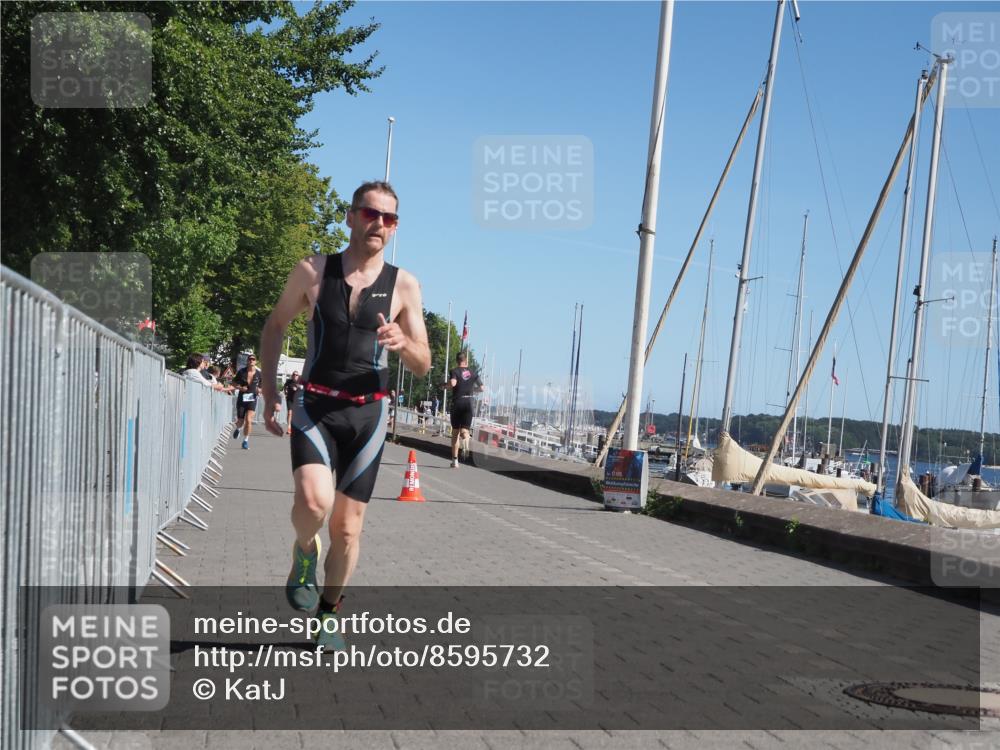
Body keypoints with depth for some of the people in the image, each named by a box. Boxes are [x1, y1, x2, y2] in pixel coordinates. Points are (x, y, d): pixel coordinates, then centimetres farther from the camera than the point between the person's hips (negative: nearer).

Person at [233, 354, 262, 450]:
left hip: (252, 399, -1)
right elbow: (234, 383, 6)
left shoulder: (259, 374, -3)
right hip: (241, 399, 1)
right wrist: (240, 387, -13)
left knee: (248, 420, -16)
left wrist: (259, 390, -11)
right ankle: (238, 429, 48)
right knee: (240, 421, 10)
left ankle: (246, 441, 0)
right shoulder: (241, 372, -4)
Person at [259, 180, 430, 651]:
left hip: (367, 414, 1)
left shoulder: (403, 285, 0)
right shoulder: (312, 272, -1)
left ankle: (328, 616, 27)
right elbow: (275, 325, 13)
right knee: (313, 501, -26)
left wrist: (404, 344, -21)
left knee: (348, 527, 6)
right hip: (314, 407, -1)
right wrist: (269, 391, 7)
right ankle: (304, 554, 8)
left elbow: (423, 366, 2)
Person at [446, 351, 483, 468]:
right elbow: (481, 388, 10)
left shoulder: (454, 371, -2)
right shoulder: (473, 372, 9)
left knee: (455, 431, 9)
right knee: (465, 430, 2)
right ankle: (466, 443, -37)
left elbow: (453, 383, -22)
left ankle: (455, 460, 11)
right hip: (469, 402, 2)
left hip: (457, 402, -2)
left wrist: (445, 385, -1)